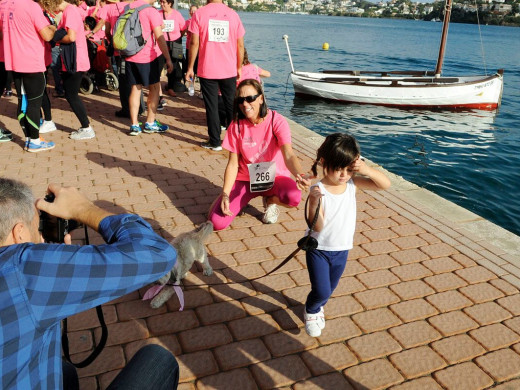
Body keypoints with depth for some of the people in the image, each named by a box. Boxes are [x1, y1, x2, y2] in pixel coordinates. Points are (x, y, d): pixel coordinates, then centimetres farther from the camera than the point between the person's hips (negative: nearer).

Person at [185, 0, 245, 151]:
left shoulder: (199, 13, -4)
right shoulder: (233, 14, 2)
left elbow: (194, 43, -7)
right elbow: (240, 45, 3)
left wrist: (190, 68, 0)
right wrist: (239, 68, 14)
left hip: (207, 70, -2)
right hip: (230, 71, 2)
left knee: (212, 107, 6)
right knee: (231, 106, 13)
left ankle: (215, 142, 8)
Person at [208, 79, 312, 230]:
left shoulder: (276, 121, -16)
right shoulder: (236, 125, -7)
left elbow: (289, 155, -29)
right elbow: (233, 163, -5)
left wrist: (300, 175, -52)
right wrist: (225, 194, -17)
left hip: (274, 177, -1)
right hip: (245, 179, 2)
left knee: (294, 197, -36)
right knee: (217, 222, -18)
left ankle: (270, 200, 2)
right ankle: (243, 200, 16)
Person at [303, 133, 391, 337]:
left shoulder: (352, 182, -10)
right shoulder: (318, 190, -25)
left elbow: (385, 184, -13)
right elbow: (317, 227, -28)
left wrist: (367, 170, -30)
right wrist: (314, 204, -46)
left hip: (342, 250, 5)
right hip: (318, 249, -5)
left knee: (329, 290, 21)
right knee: (322, 292, -2)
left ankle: (317, 307, 54)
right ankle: (311, 311, 33)